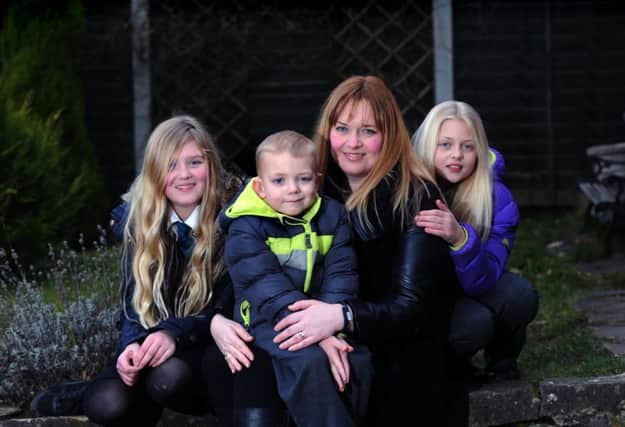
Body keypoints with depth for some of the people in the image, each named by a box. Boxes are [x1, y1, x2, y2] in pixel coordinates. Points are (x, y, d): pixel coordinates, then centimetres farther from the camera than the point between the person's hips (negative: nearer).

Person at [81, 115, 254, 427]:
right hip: (157, 352, 3)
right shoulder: (137, 221, 2)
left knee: (168, 375, -37)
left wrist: (176, 333, -33)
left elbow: (230, 307, -14)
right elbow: (134, 304, -2)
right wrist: (133, 346, -26)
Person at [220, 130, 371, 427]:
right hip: (269, 321, -4)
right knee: (311, 361, -31)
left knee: (358, 359, -20)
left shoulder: (332, 216, 5)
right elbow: (269, 290, -19)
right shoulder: (246, 229, -9)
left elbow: (340, 276, -2)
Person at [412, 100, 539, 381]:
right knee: (475, 322, -31)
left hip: (472, 295, 3)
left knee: (519, 295, -26)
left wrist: (460, 238, -43)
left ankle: (501, 362, 3)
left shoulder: (497, 198, -15)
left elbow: (481, 283, -25)